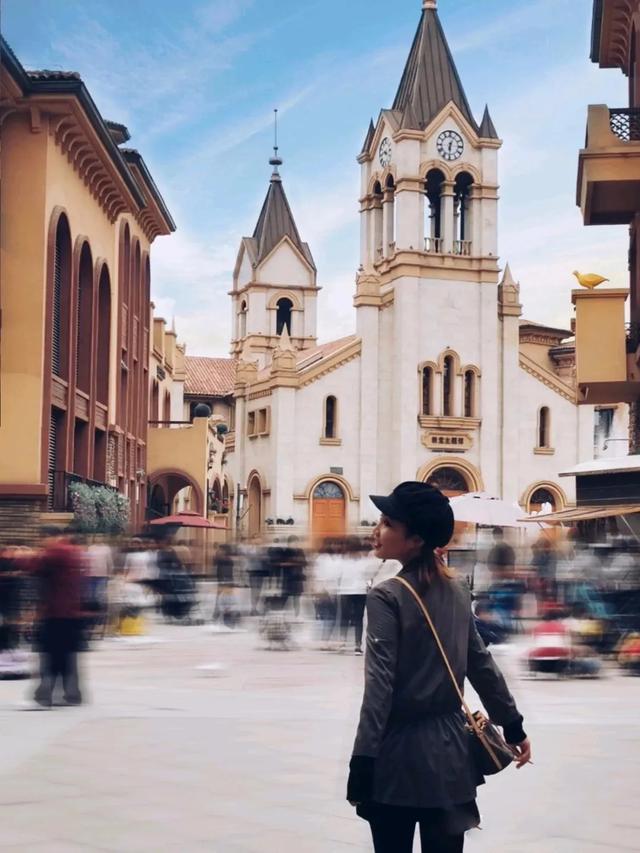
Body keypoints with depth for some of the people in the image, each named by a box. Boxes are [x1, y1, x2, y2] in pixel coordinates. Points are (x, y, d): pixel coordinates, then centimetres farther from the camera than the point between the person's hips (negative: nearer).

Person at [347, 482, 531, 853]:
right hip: (451, 752, 6)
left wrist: (362, 764, -18)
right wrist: (513, 725, 21)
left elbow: (380, 685, -18)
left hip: (400, 753, -6)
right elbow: (481, 664, 12)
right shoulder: (457, 591, 6)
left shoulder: (388, 596, -13)